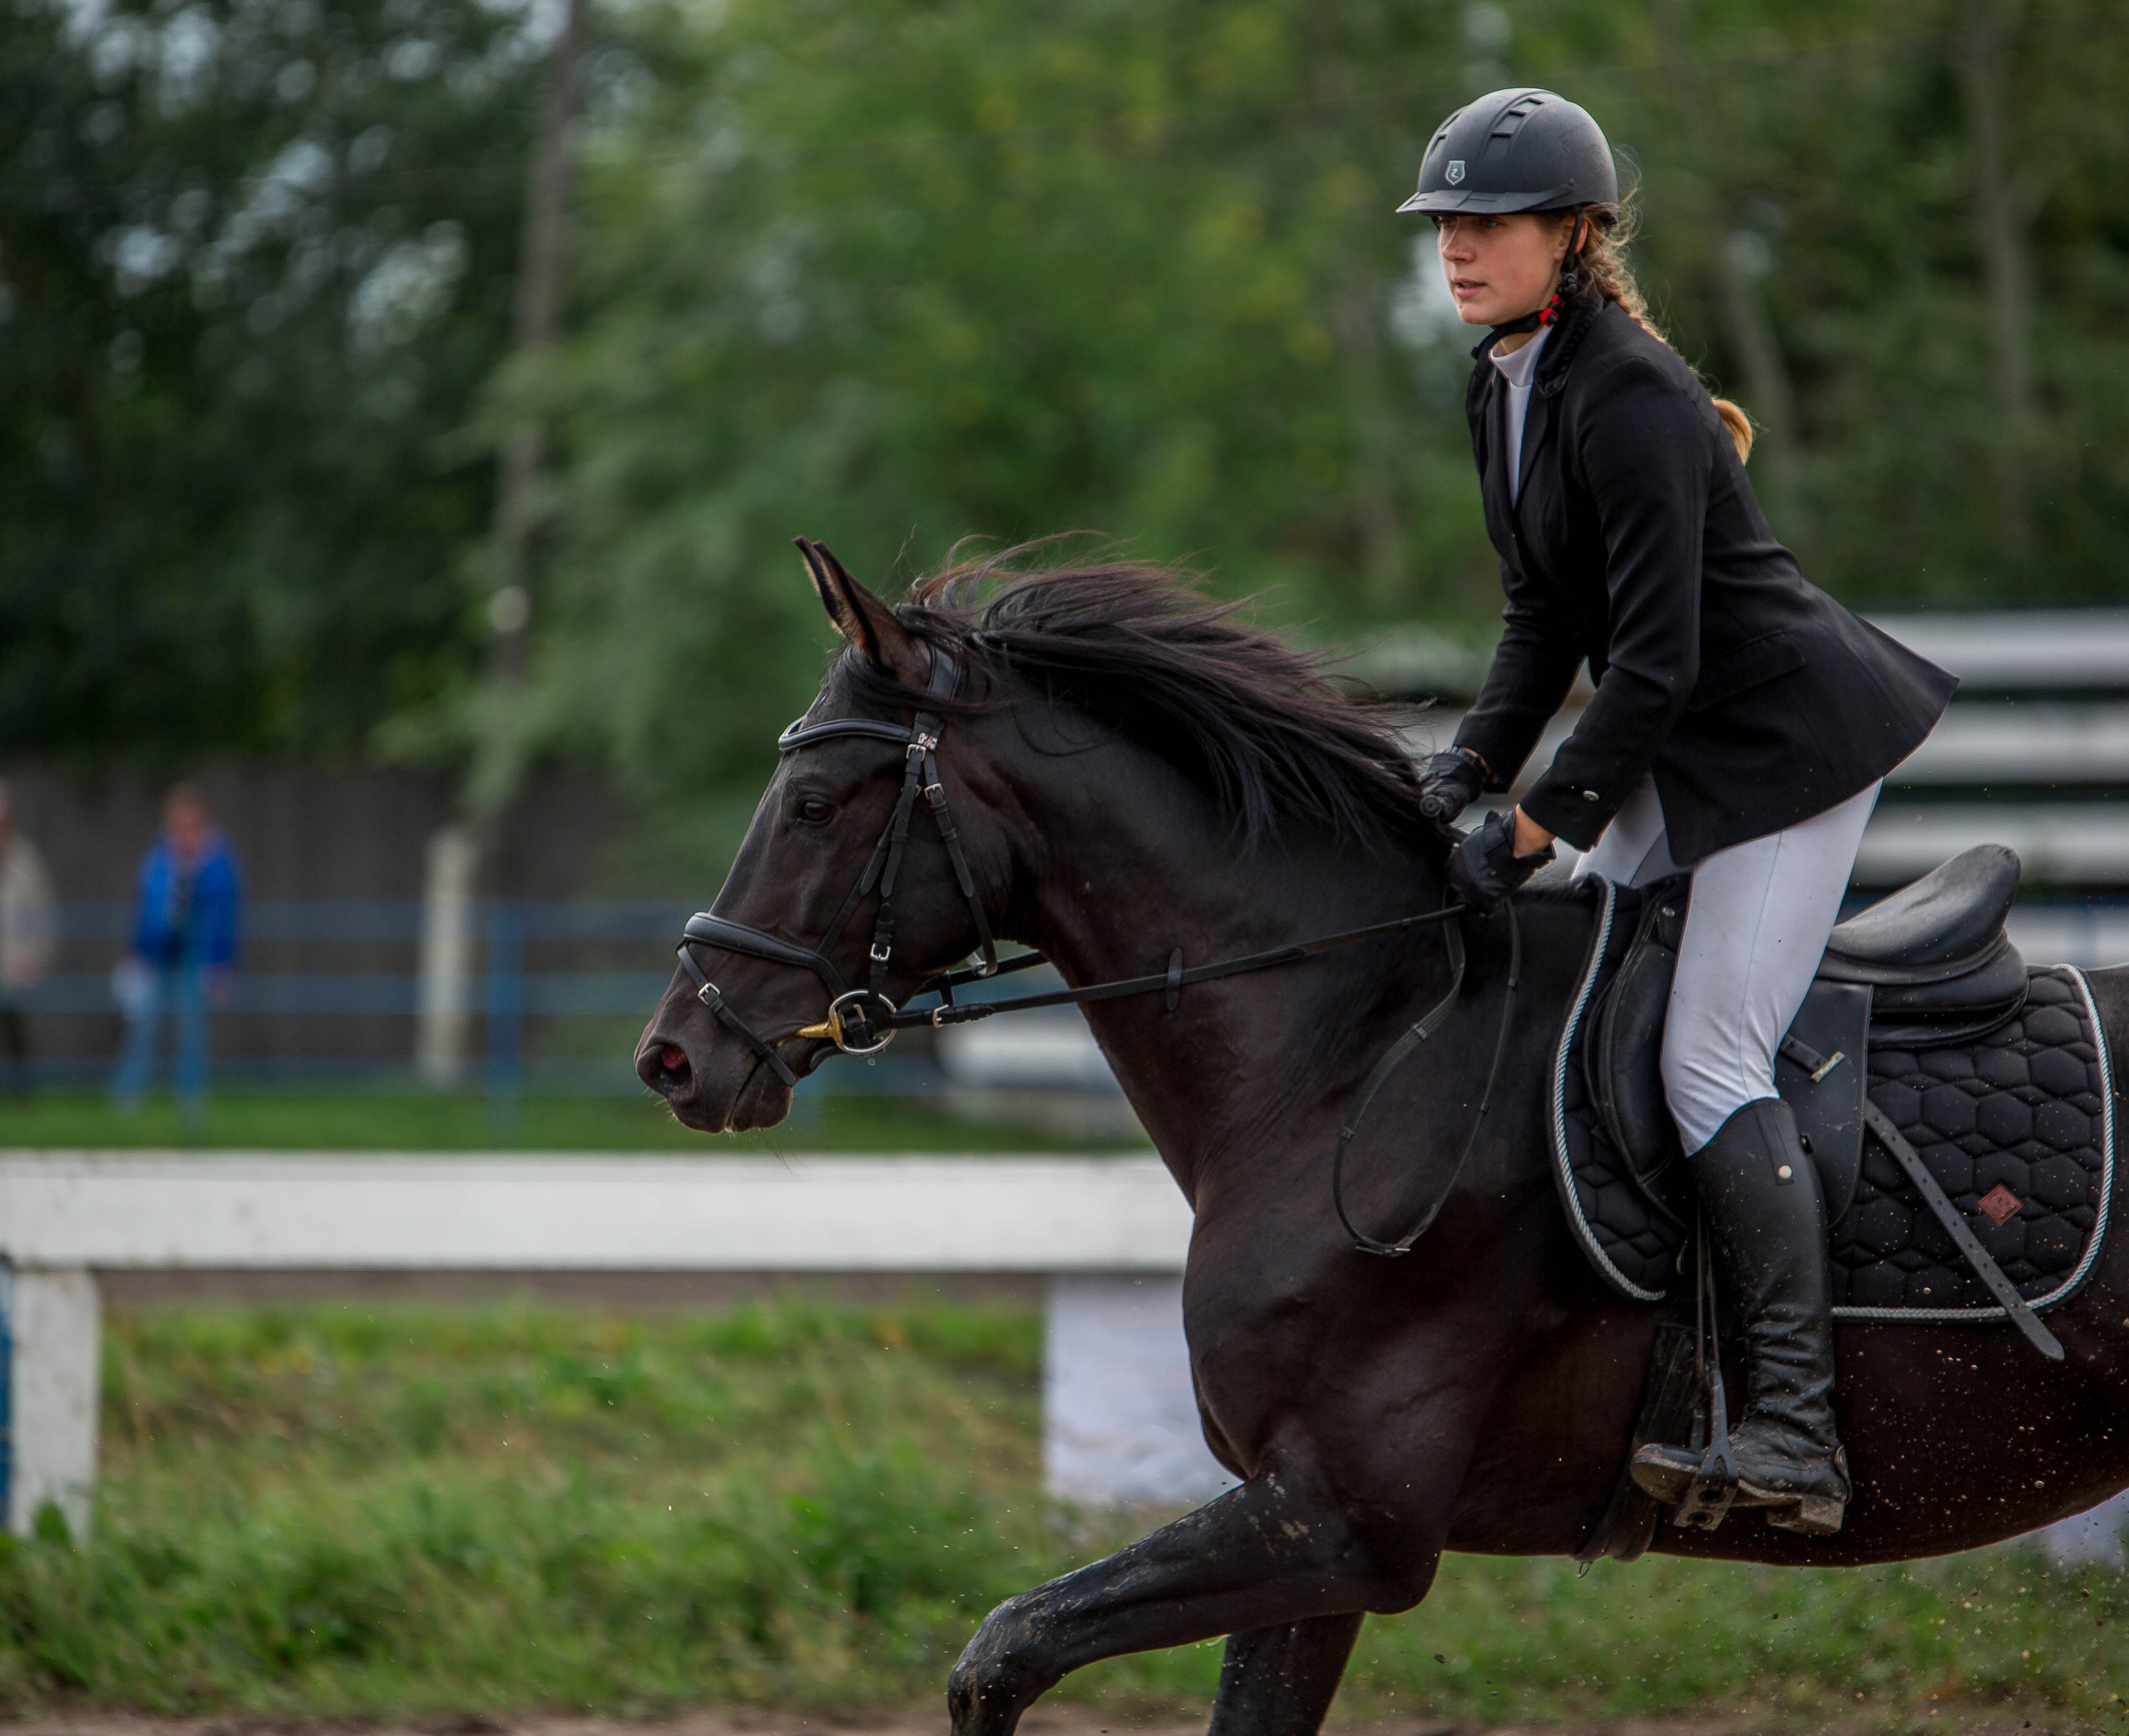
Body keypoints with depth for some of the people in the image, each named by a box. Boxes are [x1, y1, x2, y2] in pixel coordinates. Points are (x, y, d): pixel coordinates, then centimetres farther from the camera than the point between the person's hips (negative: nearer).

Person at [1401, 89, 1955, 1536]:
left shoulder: (1627, 395, -23)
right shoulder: (1504, 385, 7)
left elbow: (1657, 663, -26)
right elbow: (1548, 615, 11)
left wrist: (1533, 828, -23)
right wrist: (1474, 765, -4)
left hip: (1792, 736, -10)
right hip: (1683, 751, 10)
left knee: (1711, 1054, -17)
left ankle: (1797, 1429, -19)